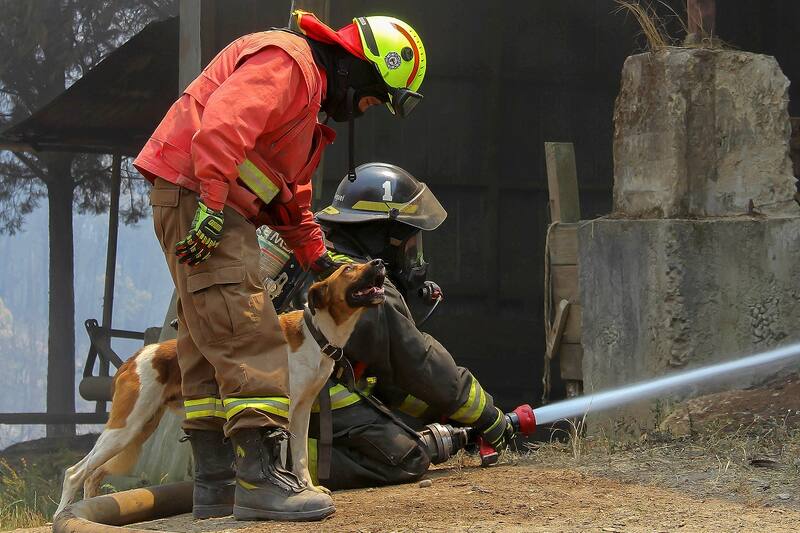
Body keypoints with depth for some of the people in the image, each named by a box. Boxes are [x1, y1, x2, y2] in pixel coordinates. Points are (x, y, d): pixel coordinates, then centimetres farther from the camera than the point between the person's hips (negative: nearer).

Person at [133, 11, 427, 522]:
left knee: (211, 345, 11)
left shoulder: (309, 87, 25)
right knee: (249, 338, -16)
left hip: (219, 211, 11)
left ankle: (215, 487, 14)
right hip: (197, 197, -11)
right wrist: (210, 204, -31)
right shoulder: (286, 61, -10)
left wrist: (318, 258, 25)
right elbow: (222, 121, -26)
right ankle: (260, 478, -22)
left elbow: (292, 195, 31)